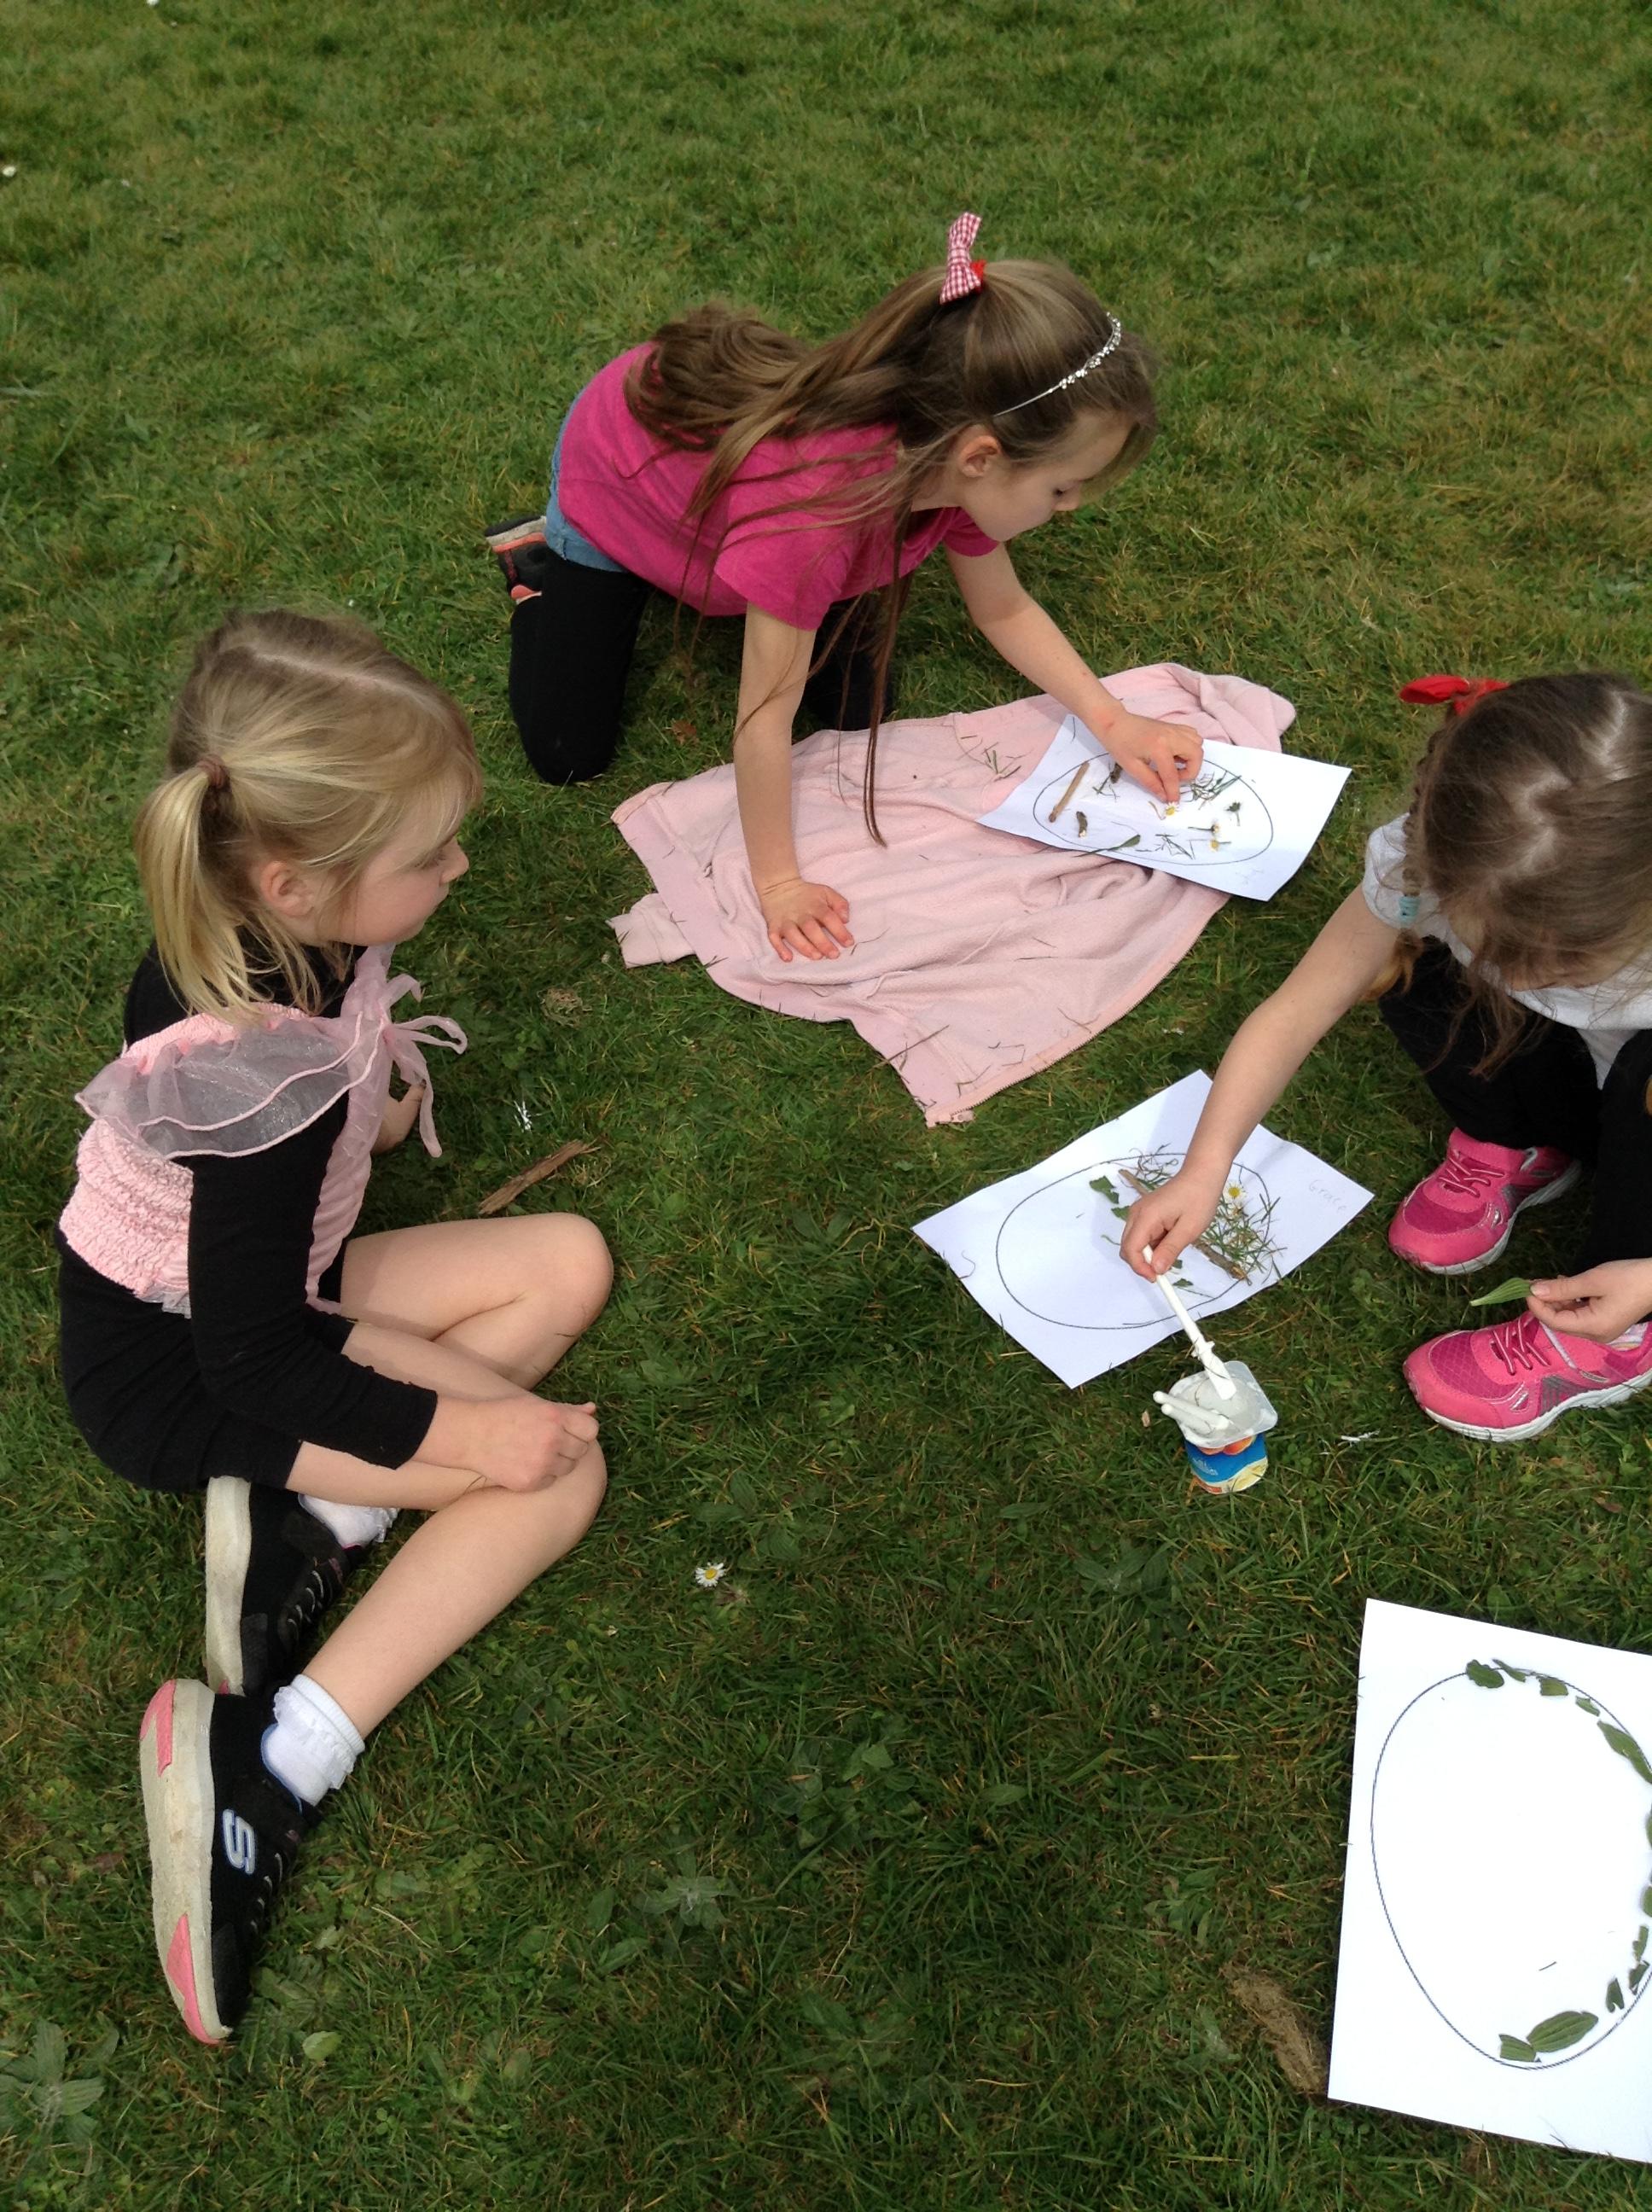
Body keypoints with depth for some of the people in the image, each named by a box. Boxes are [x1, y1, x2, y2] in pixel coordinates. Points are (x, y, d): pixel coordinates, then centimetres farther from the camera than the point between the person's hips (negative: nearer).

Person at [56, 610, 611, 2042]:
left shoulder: (257, 925, -12)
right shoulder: (269, 1087, -36)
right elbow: (253, 1361, -26)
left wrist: (367, 1083, 4)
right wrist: (461, 1426, -22)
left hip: (237, 1287, 8)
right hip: (171, 1376, -8)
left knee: (568, 1262, 1)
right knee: (556, 1471, -14)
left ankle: (313, 1520, -5)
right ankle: (276, 1764, -14)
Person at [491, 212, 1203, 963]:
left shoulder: (953, 453, -26)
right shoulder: (815, 505, -47)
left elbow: (1005, 610, -7)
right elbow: (764, 723, -37)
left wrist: (1112, 720, -15)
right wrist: (778, 884, -28)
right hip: (611, 472, -5)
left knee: (860, 709, -1)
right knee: (568, 756, -3)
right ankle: (537, 558, 21)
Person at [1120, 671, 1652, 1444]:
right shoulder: (1428, 860, -33)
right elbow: (1294, 1013, -26)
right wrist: (1203, 1172, -34)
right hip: (1575, 1086, 3)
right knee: (1414, 968, -24)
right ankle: (1515, 1149, 5)